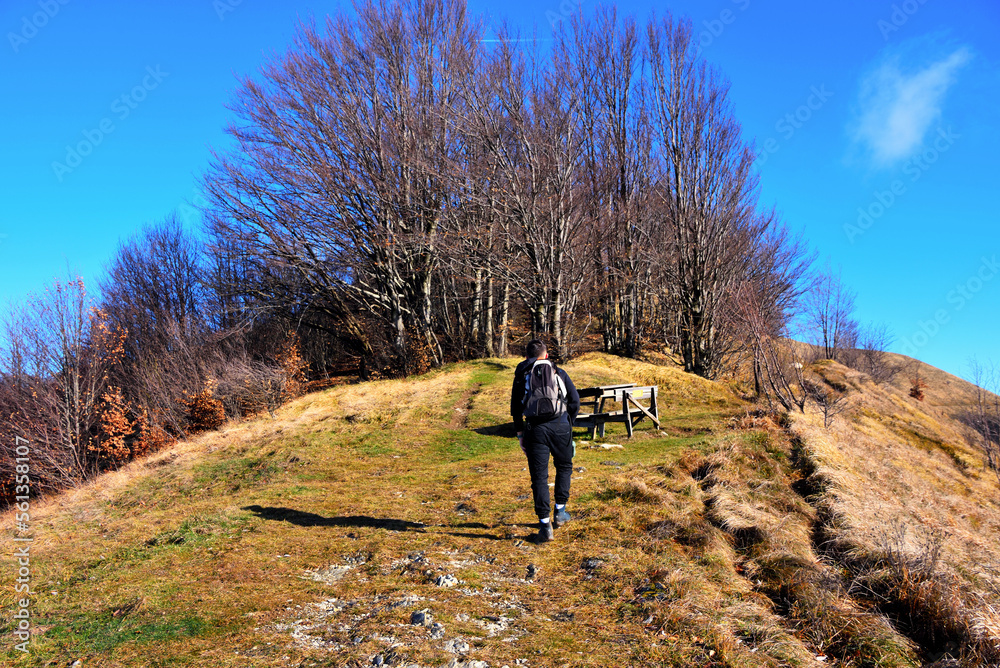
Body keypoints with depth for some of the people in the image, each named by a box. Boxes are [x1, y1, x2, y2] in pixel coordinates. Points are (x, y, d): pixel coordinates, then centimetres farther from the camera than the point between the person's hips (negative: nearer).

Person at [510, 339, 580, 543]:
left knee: (539, 476, 2)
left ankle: (545, 524, -3)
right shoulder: (559, 373, 12)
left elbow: (515, 408, 10)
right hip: (560, 425, 0)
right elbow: (575, 401, 7)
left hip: (535, 428, 0)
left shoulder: (521, 376, 13)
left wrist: (520, 434, 15)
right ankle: (560, 511, 22)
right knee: (564, 467, 22)